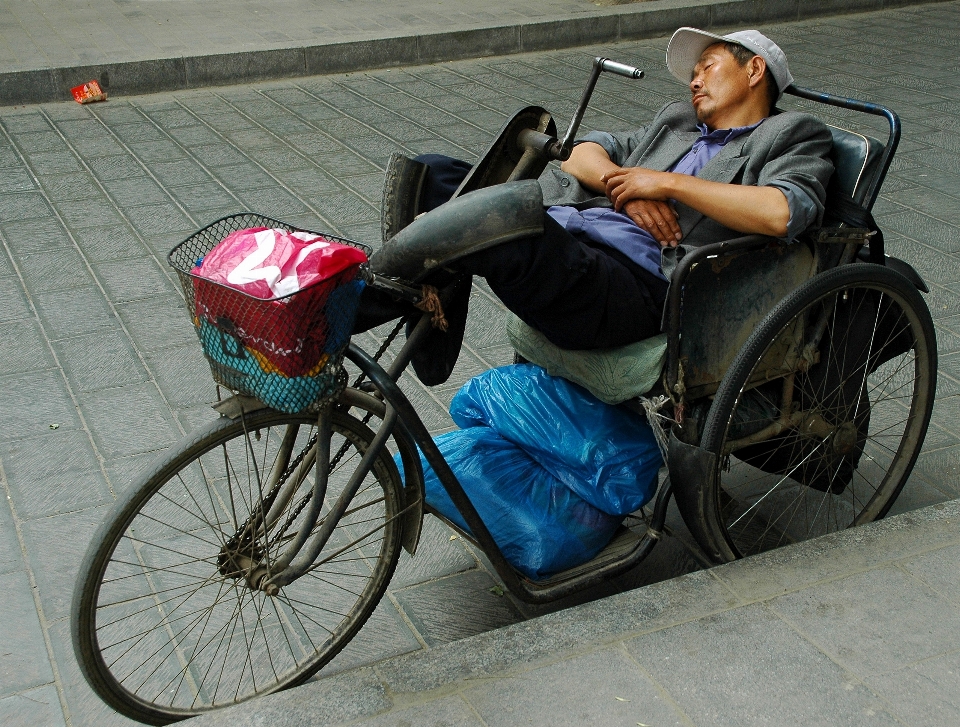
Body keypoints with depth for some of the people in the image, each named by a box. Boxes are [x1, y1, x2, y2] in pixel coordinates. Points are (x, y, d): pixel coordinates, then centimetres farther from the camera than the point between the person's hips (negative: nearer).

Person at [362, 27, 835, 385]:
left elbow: (784, 214, -11)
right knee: (438, 173, -6)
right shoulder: (677, 120, 36)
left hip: (637, 283, -8)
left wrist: (668, 183, -7)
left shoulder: (794, 136, 13)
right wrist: (623, 184, 4)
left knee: (516, 232, -40)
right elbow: (583, 155, 27)